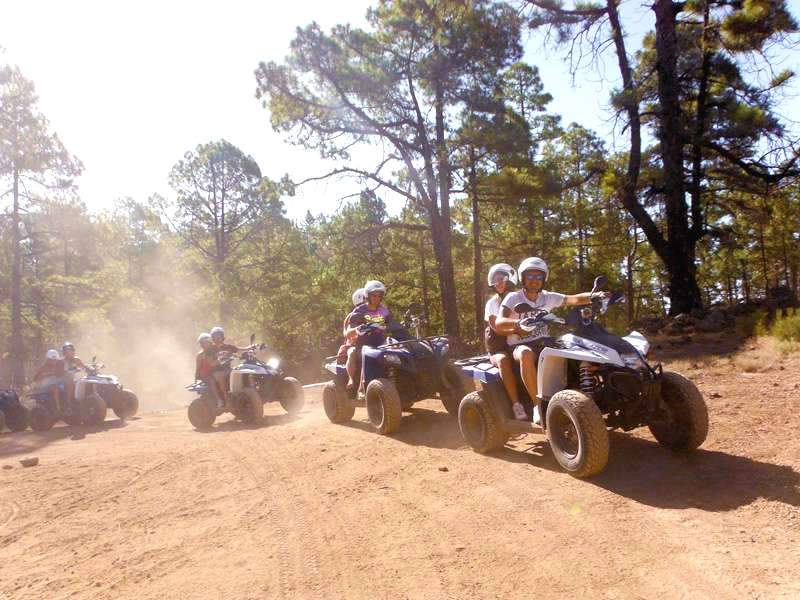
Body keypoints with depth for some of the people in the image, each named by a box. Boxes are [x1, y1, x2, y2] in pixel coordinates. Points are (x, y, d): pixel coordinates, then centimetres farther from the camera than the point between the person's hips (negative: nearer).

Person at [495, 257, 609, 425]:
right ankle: (538, 403, -34)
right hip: (520, 345, -4)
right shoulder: (513, 298, -7)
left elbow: (574, 299, -6)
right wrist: (518, 323, -42)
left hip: (543, 342, 5)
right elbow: (499, 324, -21)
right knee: (526, 354, -40)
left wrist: (596, 295, -25)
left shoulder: (548, 297, 6)